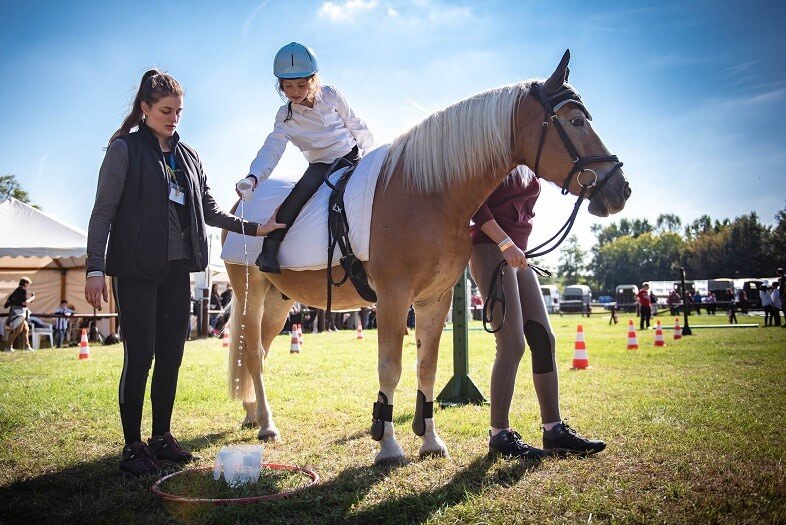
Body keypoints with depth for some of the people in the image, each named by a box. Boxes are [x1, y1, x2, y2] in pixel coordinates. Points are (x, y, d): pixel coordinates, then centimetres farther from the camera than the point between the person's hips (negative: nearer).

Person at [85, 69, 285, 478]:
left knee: (171, 355, 8)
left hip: (177, 268, 5)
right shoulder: (125, 149, -2)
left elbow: (209, 211, 17)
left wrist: (254, 228, 10)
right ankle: (132, 446, 9)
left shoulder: (187, 155, 14)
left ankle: (161, 436, 22)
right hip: (136, 268, -5)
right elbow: (103, 212, -7)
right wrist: (95, 268, -15)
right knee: (140, 355, -4)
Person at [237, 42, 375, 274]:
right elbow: (272, 150, -17)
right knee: (298, 195, -29)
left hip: (351, 157, 3)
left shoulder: (331, 95, -3)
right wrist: (253, 177, -34)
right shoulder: (285, 117, -6)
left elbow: (356, 125, 7)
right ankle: (269, 250, -29)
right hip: (321, 166, -3)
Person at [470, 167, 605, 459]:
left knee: (544, 340, 5)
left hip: (518, 255, 9)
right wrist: (506, 243, -20)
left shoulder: (528, 170, 20)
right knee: (512, 345, -11)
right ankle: (499, 435, 1)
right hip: (490, 249, -9)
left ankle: (554, 430, 13)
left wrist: (517, 245, 5)